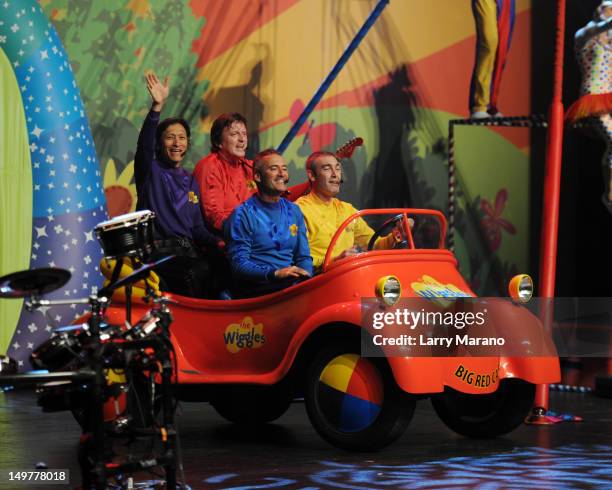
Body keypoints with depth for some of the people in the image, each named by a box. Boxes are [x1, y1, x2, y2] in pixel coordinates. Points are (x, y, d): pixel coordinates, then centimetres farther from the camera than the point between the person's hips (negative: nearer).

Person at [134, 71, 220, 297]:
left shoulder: (190, 181, 23)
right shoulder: (150, 170, 7)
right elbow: (144, 144, -16)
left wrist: (219, 243, -1)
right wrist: (157, 106, -31)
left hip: (186, 252, 5)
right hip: (156, 252, -5)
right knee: (197, 273, -33)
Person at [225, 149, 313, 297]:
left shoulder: (294, 211, 19)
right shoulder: (243, 214, 1)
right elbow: (239, 264, -7)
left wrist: (306, 276, -3)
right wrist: (275, 273, -21)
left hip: (290, 283, 5)